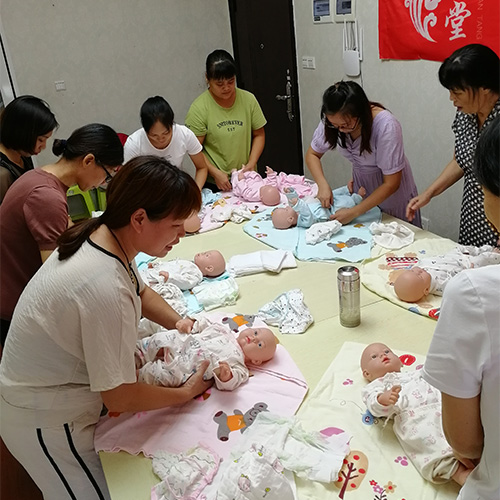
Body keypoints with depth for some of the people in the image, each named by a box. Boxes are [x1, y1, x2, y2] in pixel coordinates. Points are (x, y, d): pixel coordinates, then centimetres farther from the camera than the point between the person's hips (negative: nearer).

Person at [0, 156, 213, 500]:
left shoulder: (101, 235, -10)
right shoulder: (105, 288, -38)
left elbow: (141, 292, 12)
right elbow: (121, 398, -26)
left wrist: (181, 324, -2)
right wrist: (187, 392, -12)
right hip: (45, 424, -8)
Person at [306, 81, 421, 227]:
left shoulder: (386, 126, -34)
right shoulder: (332, 120, -22)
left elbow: (391, 184, -28)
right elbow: (312, 154, -5)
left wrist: (354, 212, -30)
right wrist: (323, 184, -23)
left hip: (390, 192, -3)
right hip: (361, 183, 4)